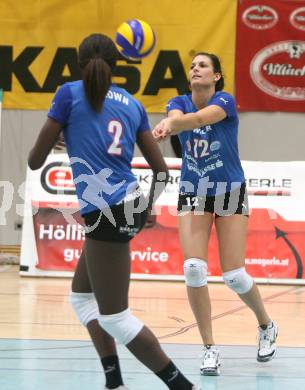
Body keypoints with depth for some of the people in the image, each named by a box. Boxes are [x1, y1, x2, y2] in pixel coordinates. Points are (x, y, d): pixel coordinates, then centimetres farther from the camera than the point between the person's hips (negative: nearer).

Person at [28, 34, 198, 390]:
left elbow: (35, 161, 1)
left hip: (105, 213, -7)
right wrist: (146, 208, 31)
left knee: (114, 317, -1)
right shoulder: (132, 104, 13)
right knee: (82, 297, 22)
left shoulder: (70, 93, -2)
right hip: (130, 207, 7)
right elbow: (160, 170, 14)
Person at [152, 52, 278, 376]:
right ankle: (209, 349, -4)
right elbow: (176, 117, -28)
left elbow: (198, 118, -36)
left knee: (234, 276, -4)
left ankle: (266, 326, 26)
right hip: (193, 193, 3)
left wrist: (169, 126, -56)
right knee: (193, 269, -15)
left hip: (229, 192, -3)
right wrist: (168, 125, -53)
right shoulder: (179, 103, -3)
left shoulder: (225, 101, -15)